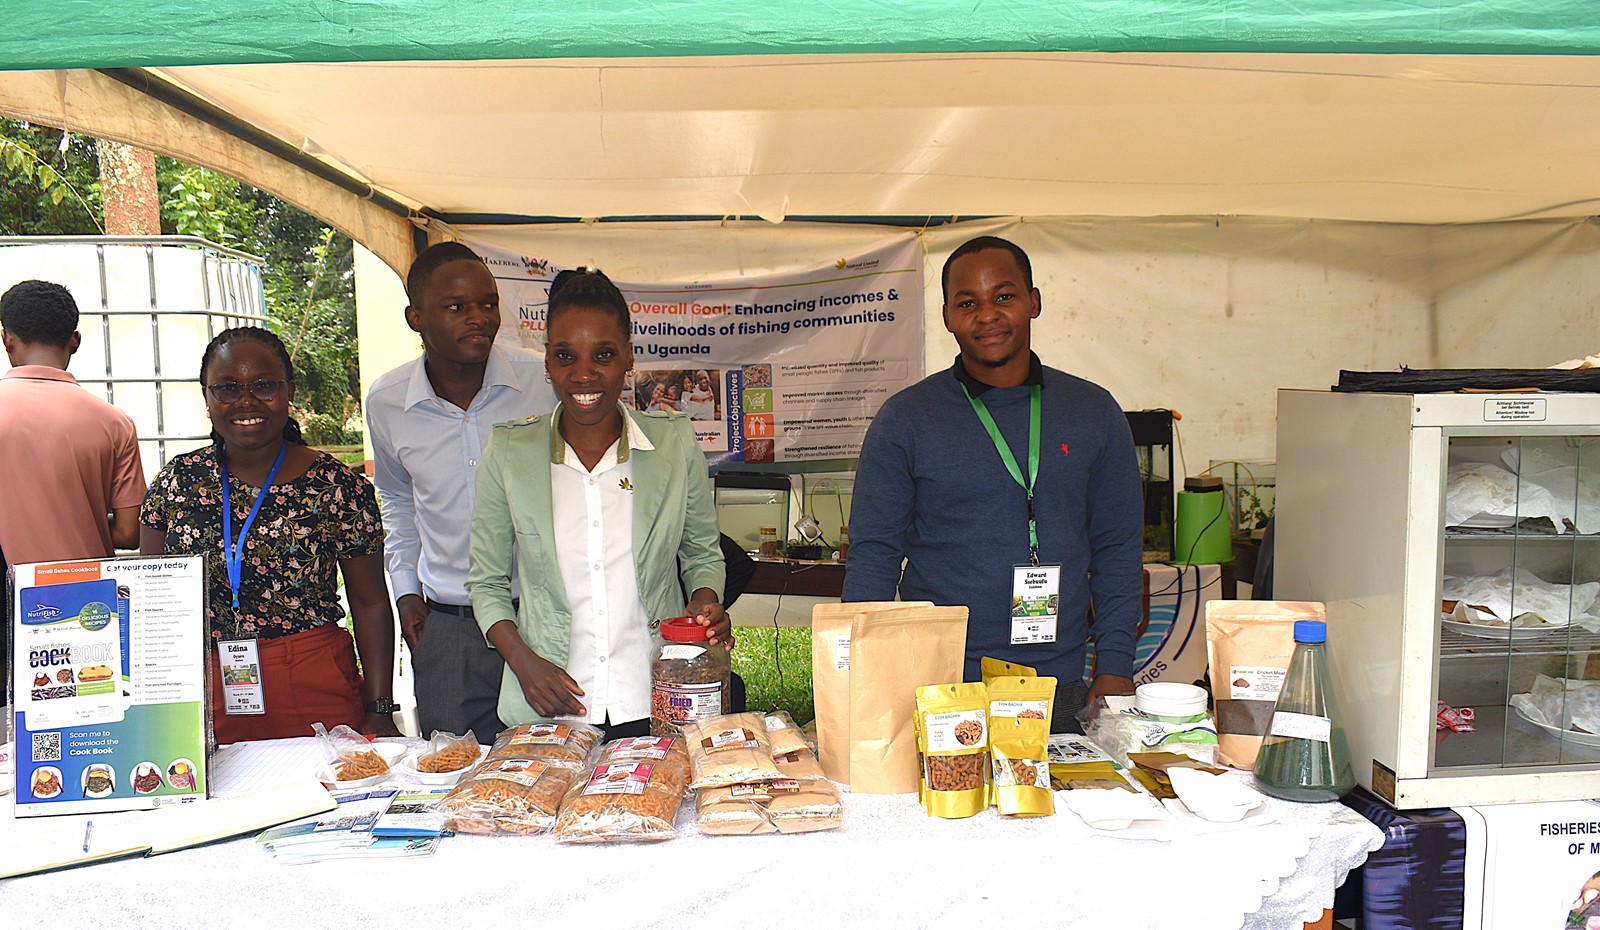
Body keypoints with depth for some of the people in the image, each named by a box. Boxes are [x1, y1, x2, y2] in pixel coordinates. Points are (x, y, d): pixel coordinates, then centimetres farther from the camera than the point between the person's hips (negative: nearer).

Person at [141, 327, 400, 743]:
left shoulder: (338, 486, -4)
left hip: (316, 694, -2)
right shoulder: (176, 481, 4)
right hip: (202, 700, 2)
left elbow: (370, 605, 0)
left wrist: (379, 713, -5)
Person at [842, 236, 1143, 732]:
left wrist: (1115, 665, 2)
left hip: (1060, 691, 2)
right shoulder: (903, 420, -1)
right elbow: (873, 556, 0)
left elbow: (1117, 549, 10)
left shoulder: (1094, 413, 6)